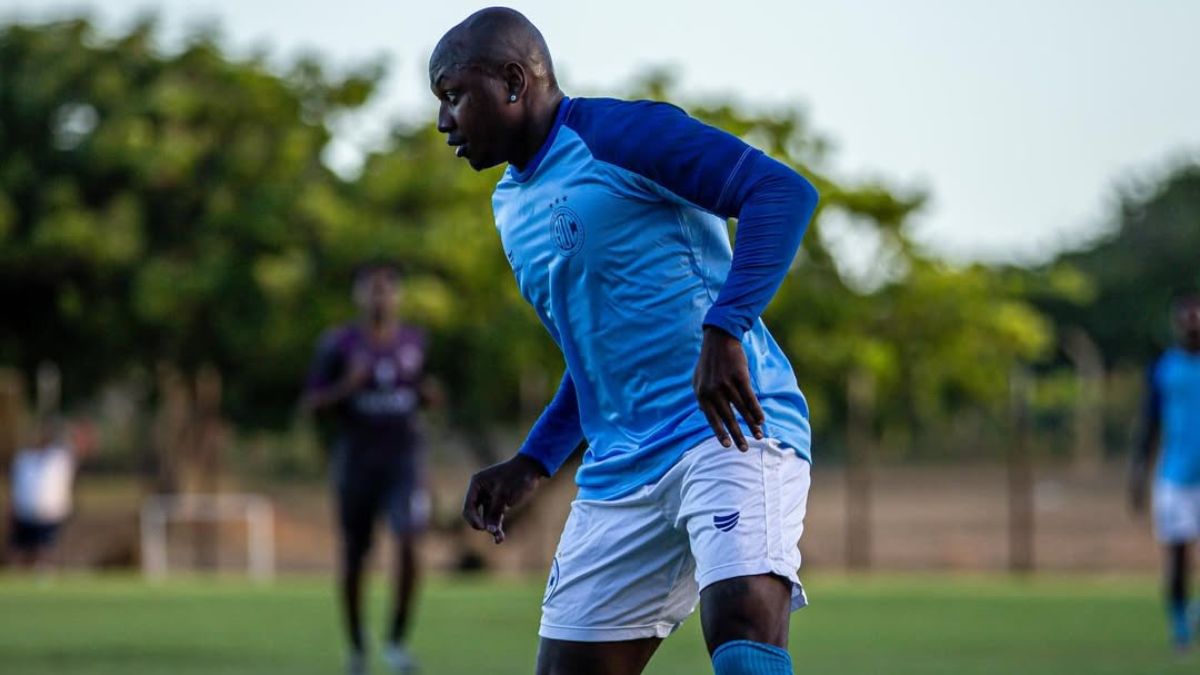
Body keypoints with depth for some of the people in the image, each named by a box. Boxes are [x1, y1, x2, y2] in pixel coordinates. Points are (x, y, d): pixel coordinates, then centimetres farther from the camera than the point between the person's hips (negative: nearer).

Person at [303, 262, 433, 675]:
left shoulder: (414, 342, 6)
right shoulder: (338, 344, -4)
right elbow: (312, 404, -2)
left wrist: (427, 394, -2)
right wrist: (347, 387, -20)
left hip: (404, 457, 1)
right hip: (356, 458, -1)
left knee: (408, 543, -19)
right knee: (354, 557, 6)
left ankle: (397, 640, -7)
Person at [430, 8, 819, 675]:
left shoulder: (618, 133, -6)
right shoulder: (511, 204, 21)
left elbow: (784, 192, -17)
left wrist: (724, 329, -26)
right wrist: (532, 463, 21)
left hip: (730, 430, -8)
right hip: (618, 468, 9)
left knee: (741, 619, -31)